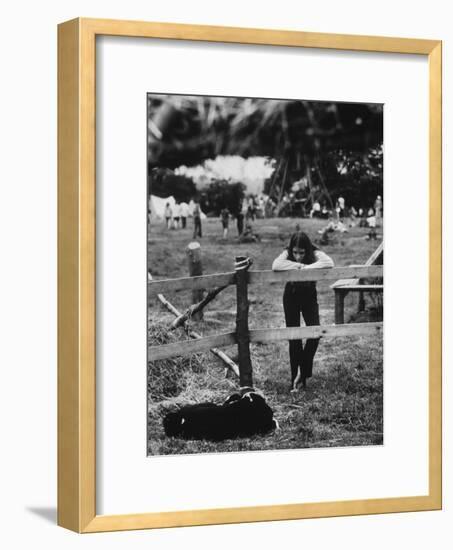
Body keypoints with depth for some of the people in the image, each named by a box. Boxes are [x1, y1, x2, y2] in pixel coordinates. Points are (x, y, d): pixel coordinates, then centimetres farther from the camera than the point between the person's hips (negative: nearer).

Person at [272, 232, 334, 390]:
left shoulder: (315, 254, -21)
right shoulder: (287, 254, -21)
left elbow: (329, 263, -40)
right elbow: (275, 265, -41)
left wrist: (306, 267, -39)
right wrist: (299, 265, -36)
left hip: (309, 296, 0)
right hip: (291, 296, 0)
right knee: (294, 337, -1)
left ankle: (304, 371, 4)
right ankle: (295, 377, 8)